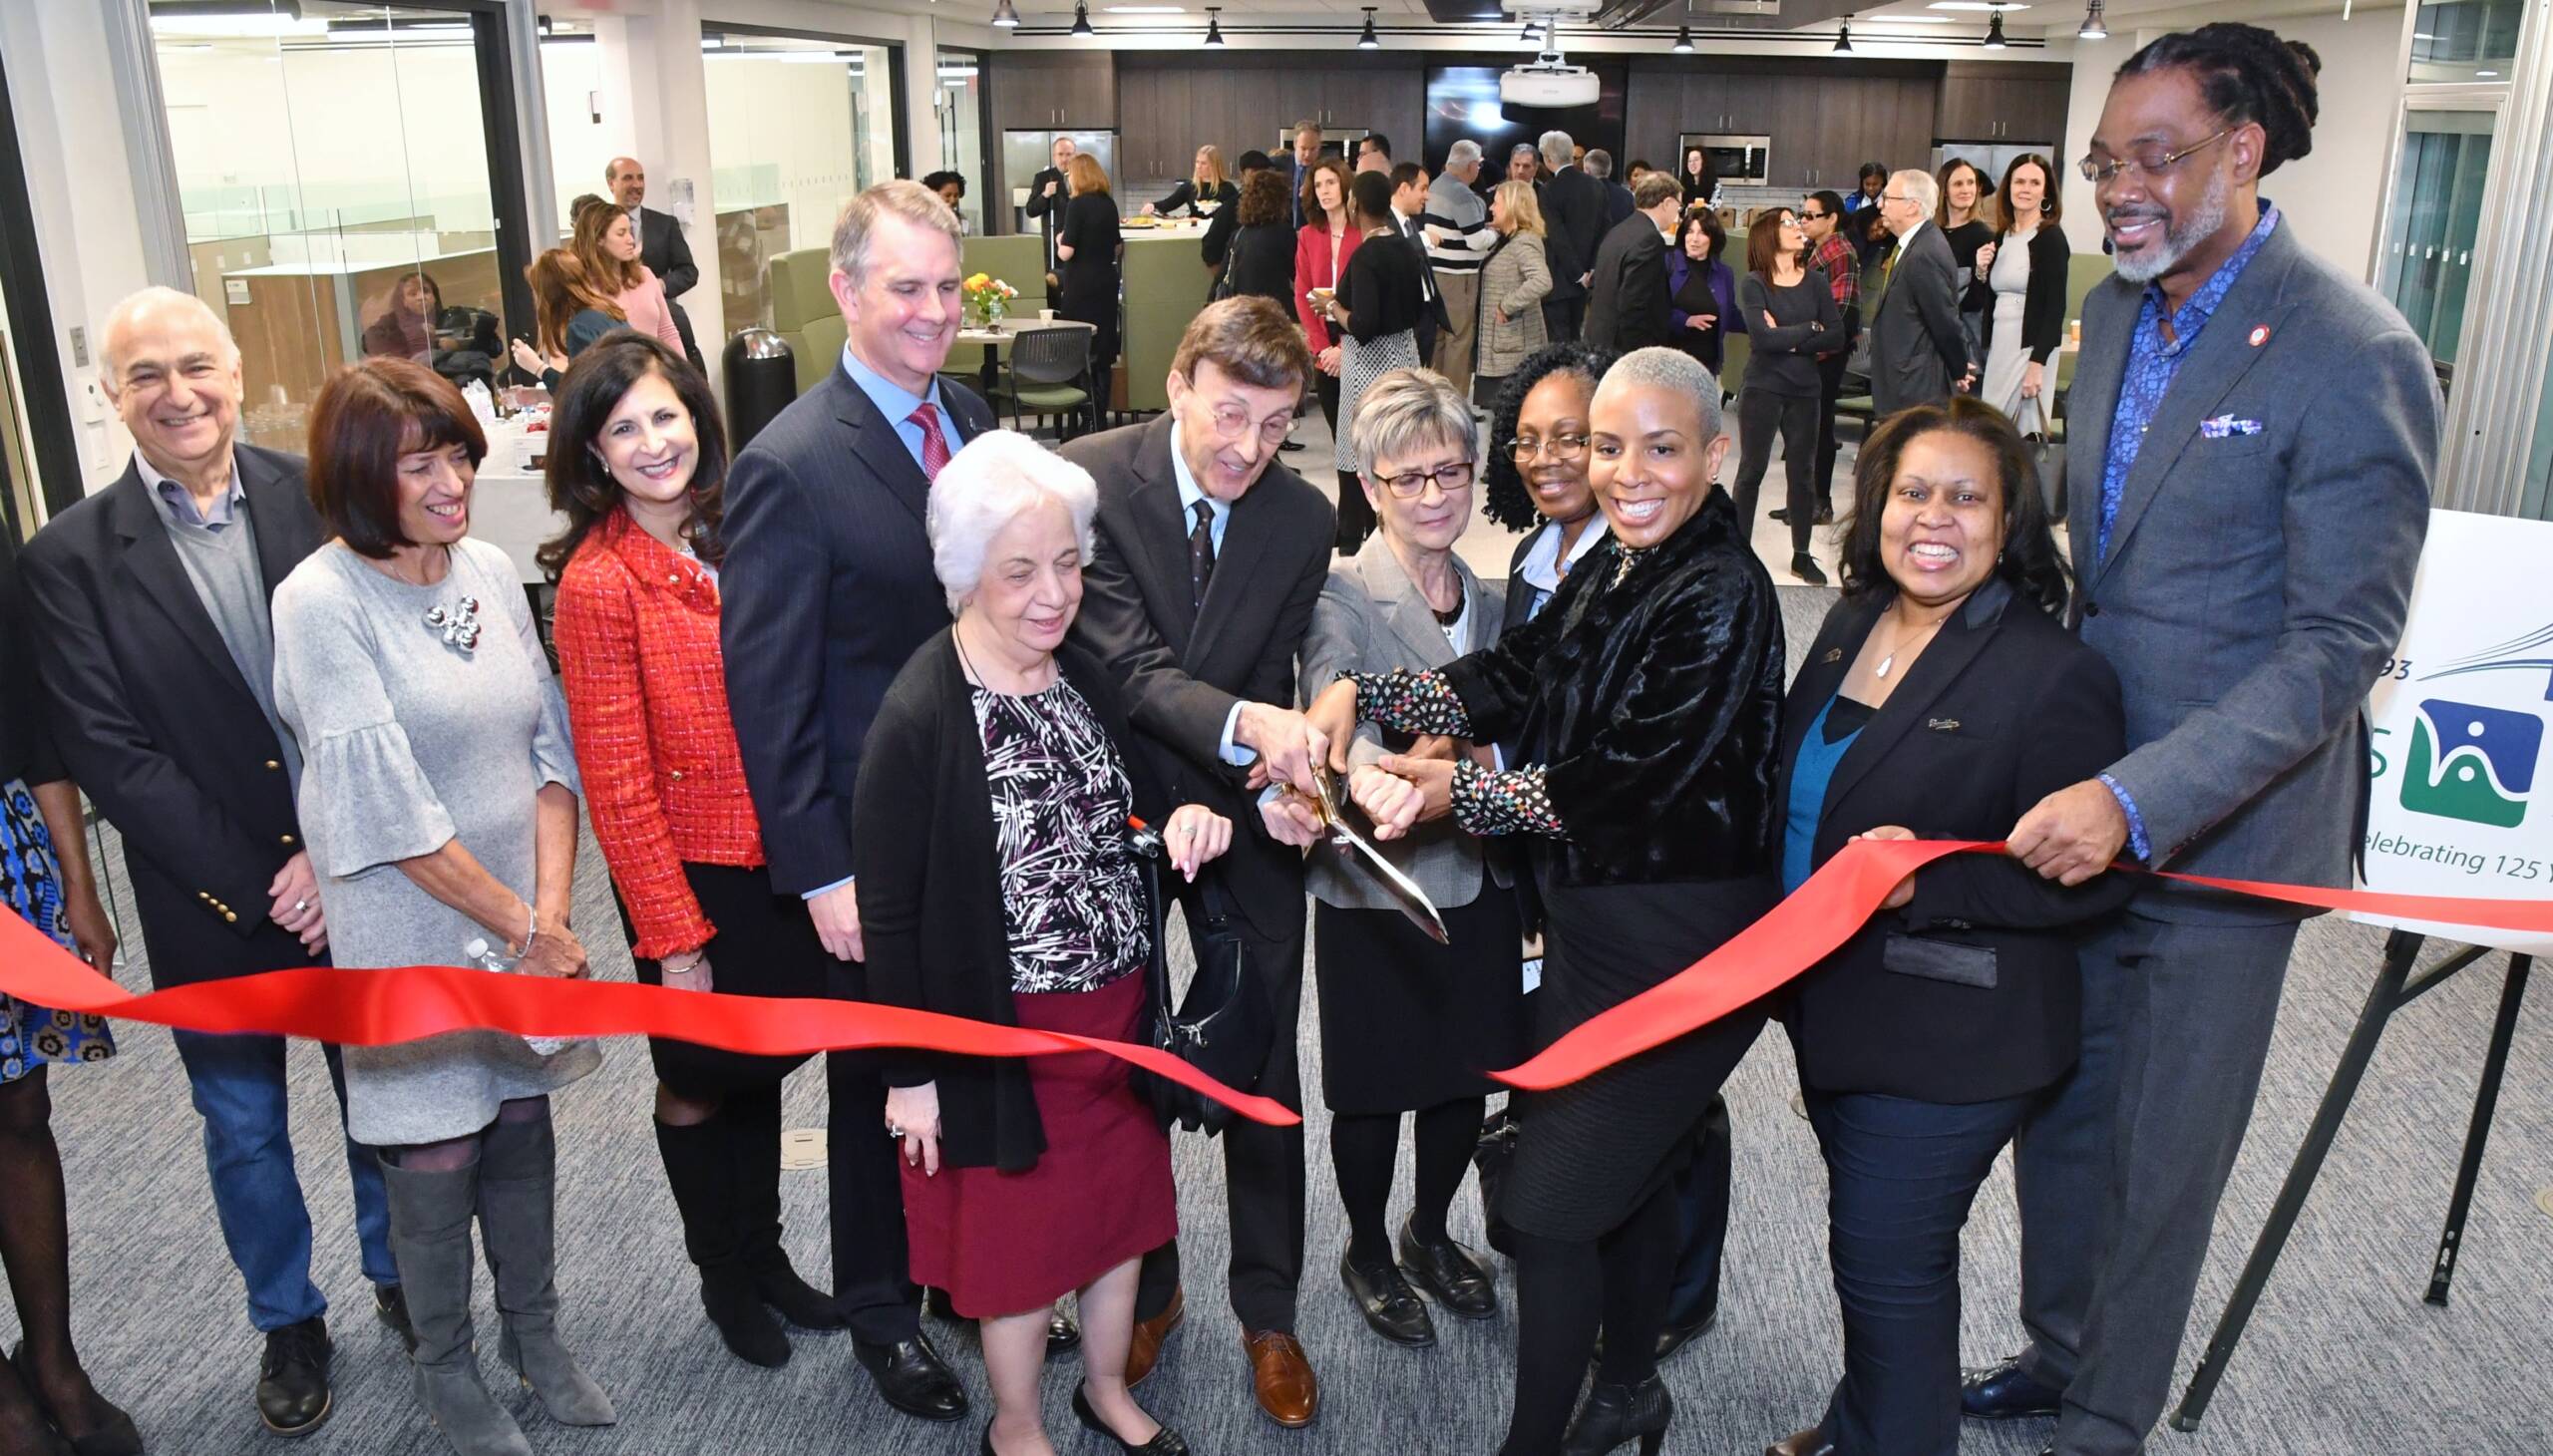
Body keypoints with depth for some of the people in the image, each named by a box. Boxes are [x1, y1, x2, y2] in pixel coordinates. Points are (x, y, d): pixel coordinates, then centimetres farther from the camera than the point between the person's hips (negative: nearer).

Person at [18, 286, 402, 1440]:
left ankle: (403, 1278, 41)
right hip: (212, 907, 0)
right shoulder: (69, 559, -8)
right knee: (245, 1132, 16)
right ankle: (289, 1323, 38)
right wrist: (258, 888, -13)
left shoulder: (322, 498, -6)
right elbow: (108, 754, -10)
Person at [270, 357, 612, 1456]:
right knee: (435, 1155, 9)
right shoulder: (320, 602, -16)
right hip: (412, 926, -5)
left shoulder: (490, 571, 1)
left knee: (522, 1125, 17)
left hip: (530, 913, 5)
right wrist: (522, 929, -13)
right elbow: (385, 806, -18)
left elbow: (550, 748, 2)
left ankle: (533, 1330, 38)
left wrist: (553, 905, -9)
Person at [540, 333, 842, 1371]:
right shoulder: (600, 583, -17)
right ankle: (724, 1277, 37)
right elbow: (616, 782, -16)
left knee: (763, 1068, 21)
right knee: (699, 1085, 15)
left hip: (779, 858, 6)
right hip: (693, 878, -5)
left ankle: (766, 1255, 41)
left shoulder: (733, 538, 1)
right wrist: (671, 933, -15)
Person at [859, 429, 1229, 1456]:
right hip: (1005, 1034, -6)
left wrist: (1184, 819, -10)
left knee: (1121, 1208, 22)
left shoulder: (1086, 676, -1)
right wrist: (911, 1073, -11)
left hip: (1120, 1013, 6)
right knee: (1019, 1236, 14)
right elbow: (889, 913, -15)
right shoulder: (920, 717, -21)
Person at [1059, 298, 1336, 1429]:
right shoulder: (1088, 479, -19)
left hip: (1242, 824, 2)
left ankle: (1267, 1311, 30)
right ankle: (1146, 1290, 37)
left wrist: (1282, 778, -27)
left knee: (1264, 1070, 9)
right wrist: (1242, 724, -44)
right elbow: (1129, 665, -26)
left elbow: (1269, 691, -6)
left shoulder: (1303, 520, -10)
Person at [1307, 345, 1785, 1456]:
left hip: (1674, 948, -9)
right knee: (1631, 1173, 24)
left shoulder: (1722, 596, -20)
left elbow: (1632, 780, -25)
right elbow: (1509, 684, 3)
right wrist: (1357, 692, -8)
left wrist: (1460, 794, -26)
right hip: (1598, 926, 9)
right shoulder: (1615, 566, 6)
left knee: (1547, 1204, -1)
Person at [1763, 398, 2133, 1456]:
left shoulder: (2054, 674, -18)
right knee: (1869, 1243, 24)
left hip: (1944, 1042, -7)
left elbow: (2090, 878, -19)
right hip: (1834, 1009, 7)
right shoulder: (1852, 629, 5)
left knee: (1887, 1266, 5)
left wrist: (1931, 883, -30)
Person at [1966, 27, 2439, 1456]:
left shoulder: (2355, 357, -18)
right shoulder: (2118, 309, 5)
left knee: (2164, 1149, 11)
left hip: (2226, 821, -6)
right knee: (2059, 1104, 19)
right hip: (2083, 785, 6)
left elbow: (2341, 646, -20)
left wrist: (2139, 801, -28)